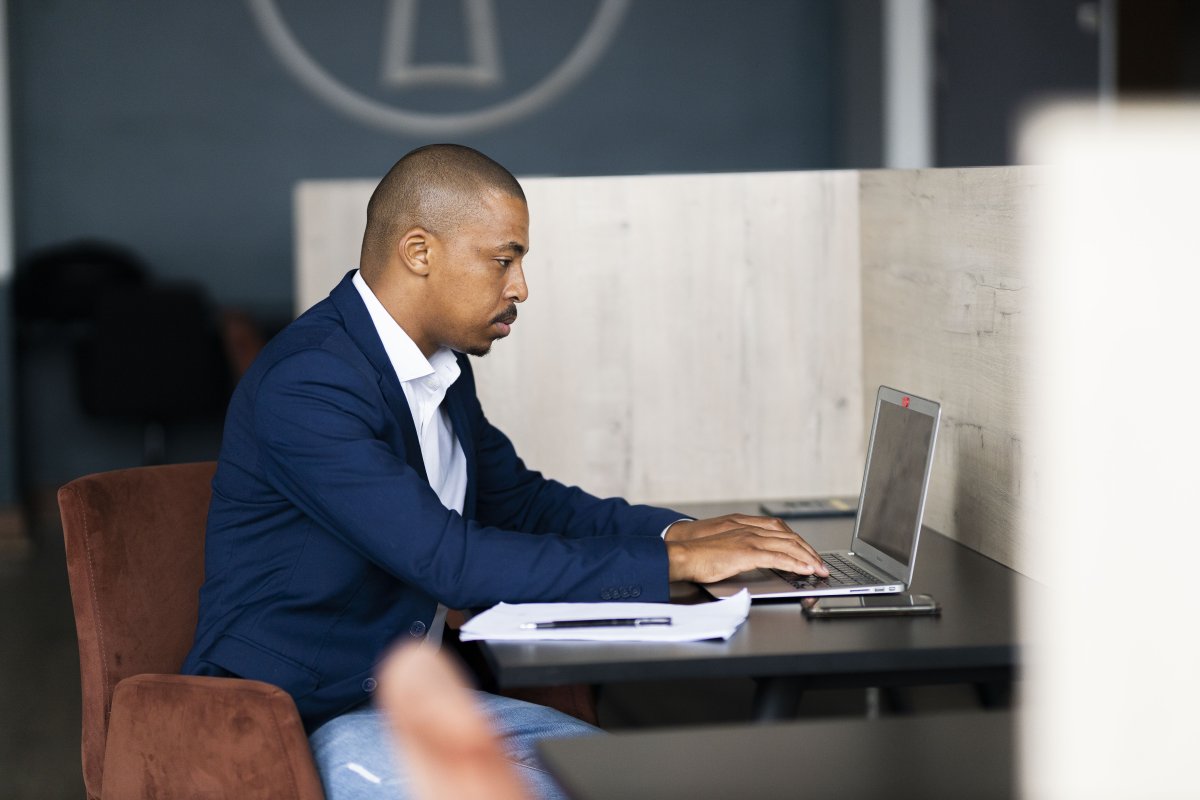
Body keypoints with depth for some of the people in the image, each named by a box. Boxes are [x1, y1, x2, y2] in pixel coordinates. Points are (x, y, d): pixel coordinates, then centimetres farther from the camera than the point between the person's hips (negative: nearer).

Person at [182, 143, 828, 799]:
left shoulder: (442, 370, 8)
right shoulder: (306, 384, -22)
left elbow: (520, 502, 20)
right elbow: (451, 561, -27)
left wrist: (678, 532, 2)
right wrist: (676, 564, -23)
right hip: (292, 716, -9)